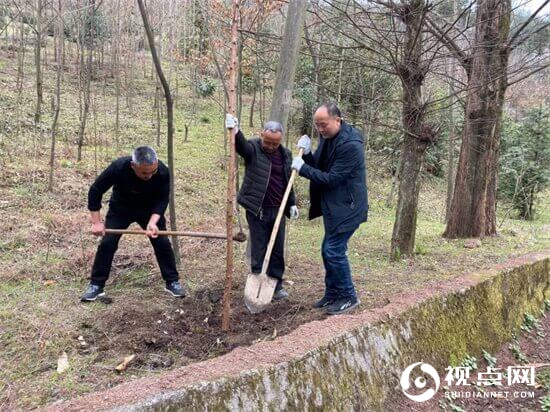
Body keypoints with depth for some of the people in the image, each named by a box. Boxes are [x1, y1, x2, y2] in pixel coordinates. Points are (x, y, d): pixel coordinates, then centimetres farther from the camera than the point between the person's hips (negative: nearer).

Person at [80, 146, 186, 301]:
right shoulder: (118, 167, -35)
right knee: (107, 243, -9)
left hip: (149, 209, 1)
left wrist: (153, 222, -37)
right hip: (120, 208, 0)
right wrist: (96, 222, -22)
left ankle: (172, 282, 9)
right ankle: (96, 285, 6)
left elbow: (162, 200, -21)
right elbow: (95, 191, -22)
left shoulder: (163, 172, -32)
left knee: (162, 243, -7)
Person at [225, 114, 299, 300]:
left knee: (278, 250, 10)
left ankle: (276, 285, 22)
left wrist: (292, 203, 13)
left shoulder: (286, 154, 9)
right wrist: (235, 132, -51)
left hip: (278, 210, 5)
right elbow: (241, 145, -30)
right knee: (259, 251, 3)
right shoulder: (253, 149, -7)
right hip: (257, 210, -4)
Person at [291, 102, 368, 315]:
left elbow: (332, 178, -23)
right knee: (328, 251, 13)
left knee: (334, 251, -7)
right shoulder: (327, 138, 6)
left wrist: (302, 168, -17)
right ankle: (332, 294, 26)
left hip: (346, 207, -9)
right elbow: (318, 167, 13)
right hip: (332, 206, 9)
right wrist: (307, 154, -6)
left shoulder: (350, 145, -22)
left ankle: (348, 297, 9)